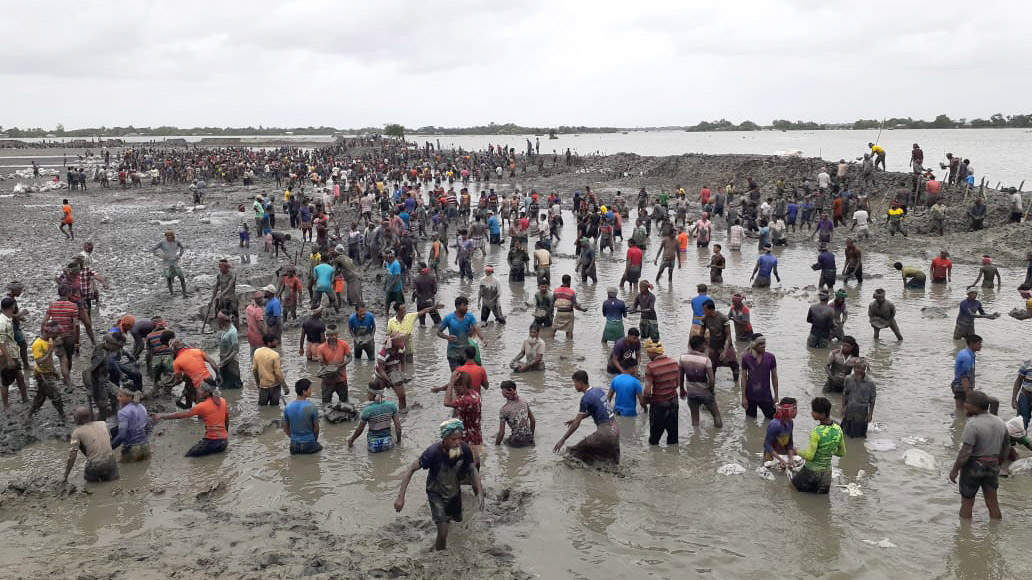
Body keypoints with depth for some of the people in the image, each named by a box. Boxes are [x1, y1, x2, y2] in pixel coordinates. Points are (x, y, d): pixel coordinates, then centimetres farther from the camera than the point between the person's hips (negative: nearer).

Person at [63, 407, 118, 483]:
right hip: (110, 464, 2)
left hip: (94, 467, -2)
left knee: (87, 476, 29)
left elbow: (72, 455, -8)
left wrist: (65, 476, -4)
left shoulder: (77, 432, -3)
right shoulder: (103, 424, 7)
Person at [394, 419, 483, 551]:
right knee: (443, 533, -17)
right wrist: (400, 497, -31)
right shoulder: (433, 452, -35)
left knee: (457, 520, 27)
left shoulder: (464, 448, -25)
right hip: (436, 493, -5)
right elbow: (411, 470, -27)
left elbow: (473, 469, -8)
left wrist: (480, 493, -18)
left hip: (454, 491, 5)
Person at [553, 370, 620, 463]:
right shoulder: (598, 390, 10)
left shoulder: (586, 398, -14)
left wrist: (562, 440, -5)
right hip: (615, 429, 9)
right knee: (612, 463, 17)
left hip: (605, 432, -8)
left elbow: (576, 424, -12)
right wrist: (576, 419, 30)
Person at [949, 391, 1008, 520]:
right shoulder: (1000, 422, 3)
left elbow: (965, 452, -23)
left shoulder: (972, 424, -20)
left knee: (967, 503, 7)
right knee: (993, 503, 16)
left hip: (973, 466, -6)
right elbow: (1006, 448, 12)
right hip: (992, 467, 7)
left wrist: (954, 469, -14)